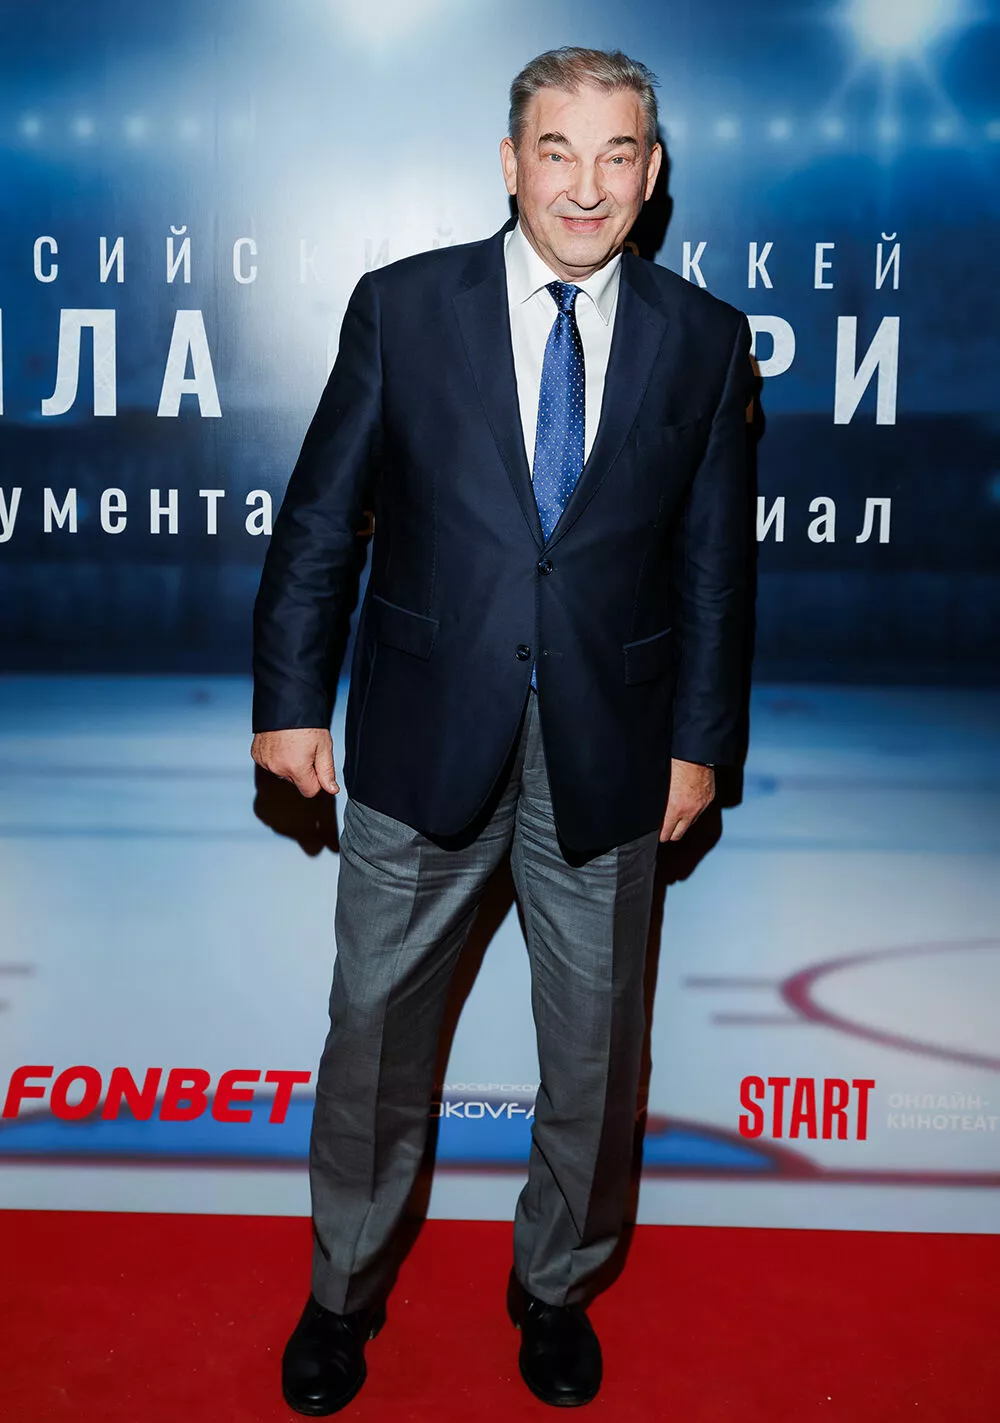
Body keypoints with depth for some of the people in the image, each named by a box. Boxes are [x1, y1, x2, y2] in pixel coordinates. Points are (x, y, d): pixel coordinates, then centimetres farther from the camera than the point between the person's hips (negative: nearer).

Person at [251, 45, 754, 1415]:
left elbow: (714, 560, 5)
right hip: (423, 739, -1)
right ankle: (345, 1289, 37)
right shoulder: (401, 305, -2)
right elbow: (320, 518, 1)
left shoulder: (704, 339, 1)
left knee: (596, 1044, 14)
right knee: (377, 1027, 12)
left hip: (608, 752, 1)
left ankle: (557, 1287, 40)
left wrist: (700, 738, 3)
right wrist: (290, 697, -2)